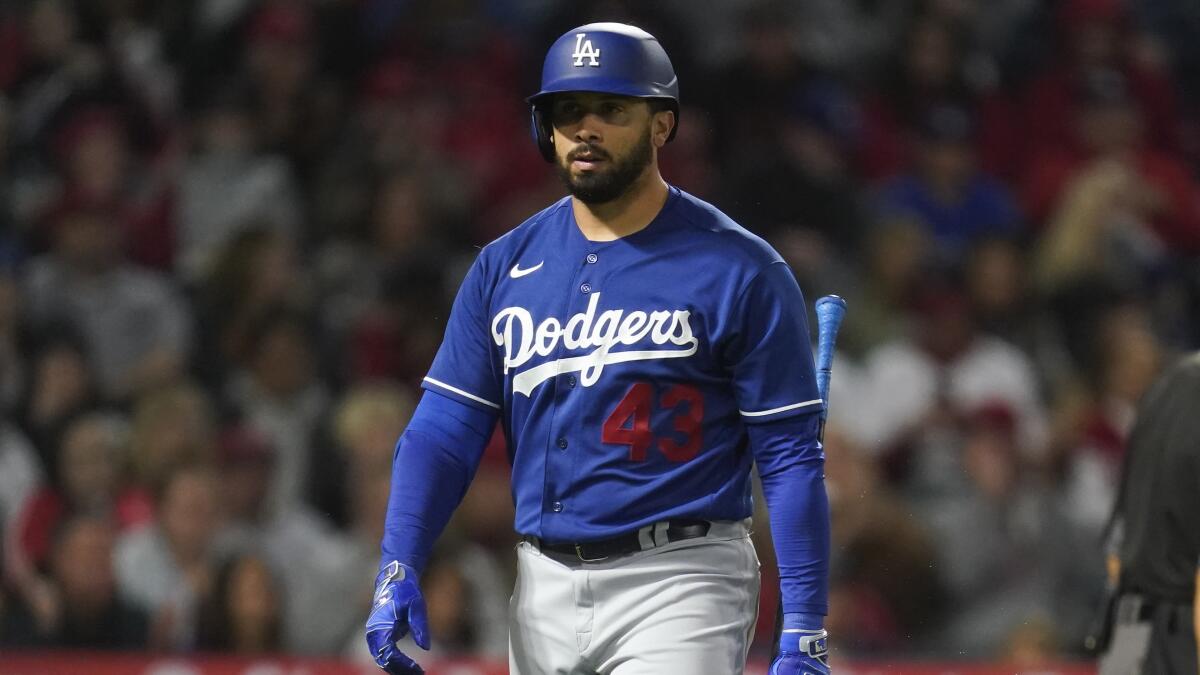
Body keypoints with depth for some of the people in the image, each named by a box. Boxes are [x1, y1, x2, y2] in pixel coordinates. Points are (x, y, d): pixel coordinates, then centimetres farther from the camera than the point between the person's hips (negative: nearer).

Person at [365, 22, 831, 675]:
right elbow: (443, 431, 5)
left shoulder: (739, 271, -5)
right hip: (542, 590, 5)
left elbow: (790, 459, -7)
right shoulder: (504, 266, 8)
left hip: (679, 587, -5)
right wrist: (397, 570, -9)